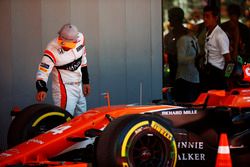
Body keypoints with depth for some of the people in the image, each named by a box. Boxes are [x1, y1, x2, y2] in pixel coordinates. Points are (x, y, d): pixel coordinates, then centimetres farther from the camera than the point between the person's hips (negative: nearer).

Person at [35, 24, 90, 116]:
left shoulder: (80, 38, -5)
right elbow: (43, 71, -24)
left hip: (79, 87, 7)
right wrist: (41, 89, -42)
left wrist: (86, 81, 17)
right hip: (64, 90, -7)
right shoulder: (52, 50, -22)